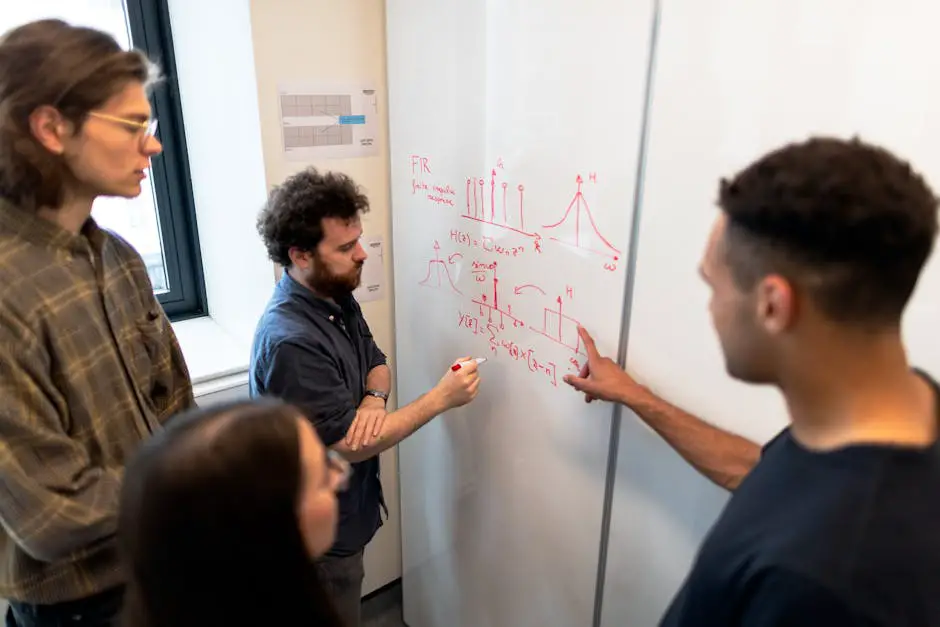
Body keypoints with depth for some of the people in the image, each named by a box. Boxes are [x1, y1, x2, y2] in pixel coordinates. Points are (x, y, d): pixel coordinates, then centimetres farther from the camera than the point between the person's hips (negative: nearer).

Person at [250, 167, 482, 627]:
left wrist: (374, 398, -19)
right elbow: (349, 445, -28)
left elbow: (376, 363, 6)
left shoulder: (337, 297, -4)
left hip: (345, 511, 8)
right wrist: (442, 397, -26)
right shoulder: (290, 341, -33)